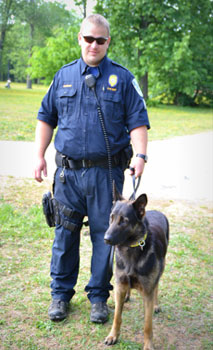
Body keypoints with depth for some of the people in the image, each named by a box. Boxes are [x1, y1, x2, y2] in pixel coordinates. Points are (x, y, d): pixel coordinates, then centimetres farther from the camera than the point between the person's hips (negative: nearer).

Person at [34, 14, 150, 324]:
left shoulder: (122, 78, 4)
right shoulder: (64, 76, 11)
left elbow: (138, 121, 1)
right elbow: (46, 117, 15)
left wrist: (141, 154, -14)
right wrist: (40, 155, 7)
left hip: (107, 171, -1)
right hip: (68, 170, 2)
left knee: (105, 234, 4)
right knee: (65, 234, 7)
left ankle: (99, 296, 20)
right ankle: (61, 293, 23)